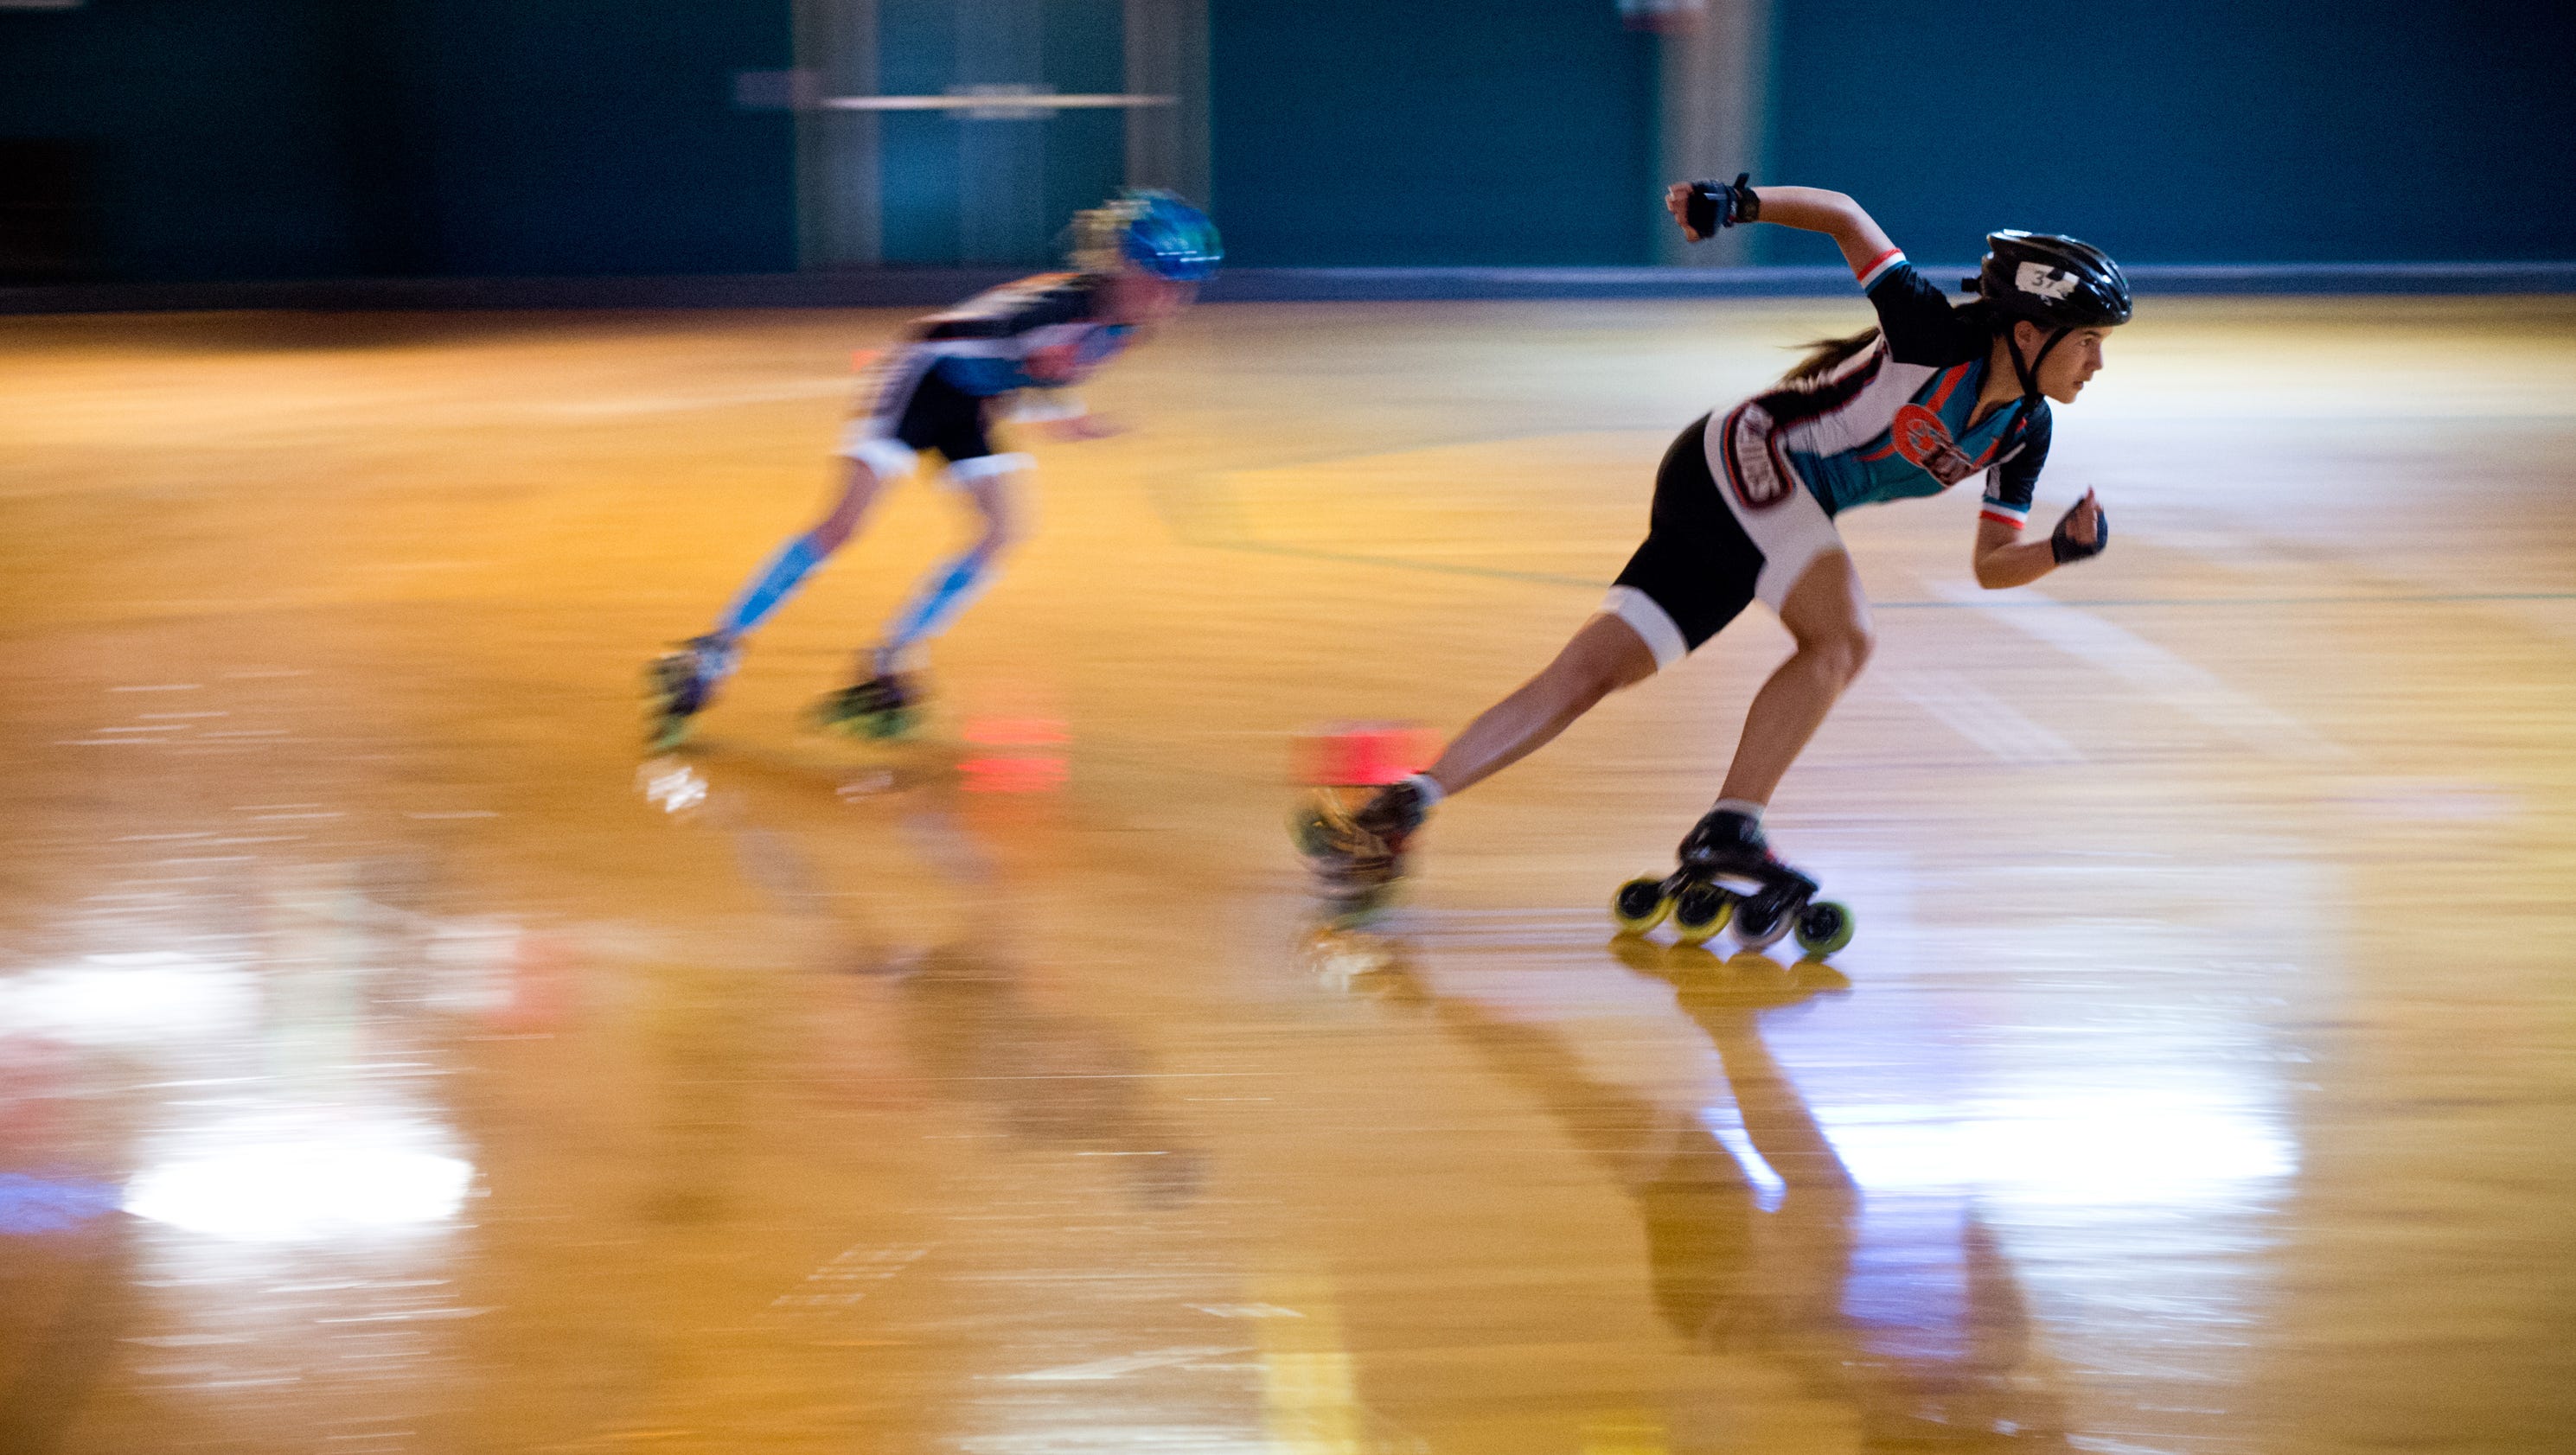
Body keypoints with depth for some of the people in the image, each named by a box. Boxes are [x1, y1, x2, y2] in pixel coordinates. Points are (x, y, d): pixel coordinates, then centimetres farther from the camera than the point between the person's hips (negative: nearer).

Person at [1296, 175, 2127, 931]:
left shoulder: (2023, 432, 6)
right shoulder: (1936, 336, -15)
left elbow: (1991, 564, 13)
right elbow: (1845, 215, -9)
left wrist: (2063, 549, -6)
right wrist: (1741, 204, -23)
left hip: (1773, 520, 7)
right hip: (1743, 460, -7)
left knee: (1591, 672, 0)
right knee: (1842, 636, -27)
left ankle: (1411, 801, -3)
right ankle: (1730, 830, -24)